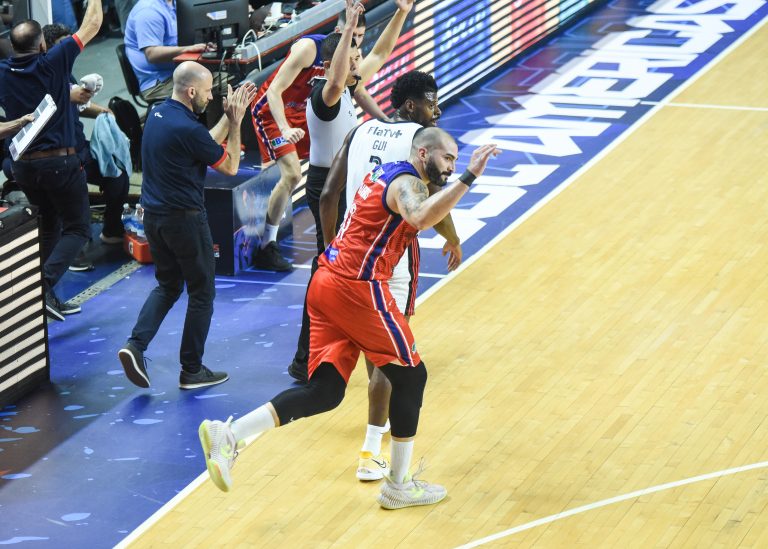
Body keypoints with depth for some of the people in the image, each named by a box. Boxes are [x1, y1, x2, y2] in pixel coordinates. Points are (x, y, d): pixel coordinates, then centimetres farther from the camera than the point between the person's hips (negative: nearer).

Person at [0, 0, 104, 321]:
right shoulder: (53, 63, -11)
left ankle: (46, 295, 17)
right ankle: (44, 285, -17)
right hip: (59, 161, -5)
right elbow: (91, 26, -2)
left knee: (48, 227, 22)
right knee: (77, 228, 4)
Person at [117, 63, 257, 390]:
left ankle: (136, 344, 0)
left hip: (154, 216, 8)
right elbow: (230, 166, -9)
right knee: (201, 292, 8)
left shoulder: (158, 114, 5)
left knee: (167, 285, 20)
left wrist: (228, 117, 13)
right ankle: (192, 370, 13)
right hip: (184, 218, -8)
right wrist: (235, 123, -4)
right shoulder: (187, 128, -22)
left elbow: (208, 143, 15)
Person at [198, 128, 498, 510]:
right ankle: (398, 486, 12)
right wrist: (468, 178, -35)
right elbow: (421, 218, -33)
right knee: (410, 375, 4)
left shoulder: (385, 174, 20)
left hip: (327, 281, 9)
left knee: (326, 391, 4)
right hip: (357, 287, -9)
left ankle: (228, 435, -9)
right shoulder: (406, 182, -9)